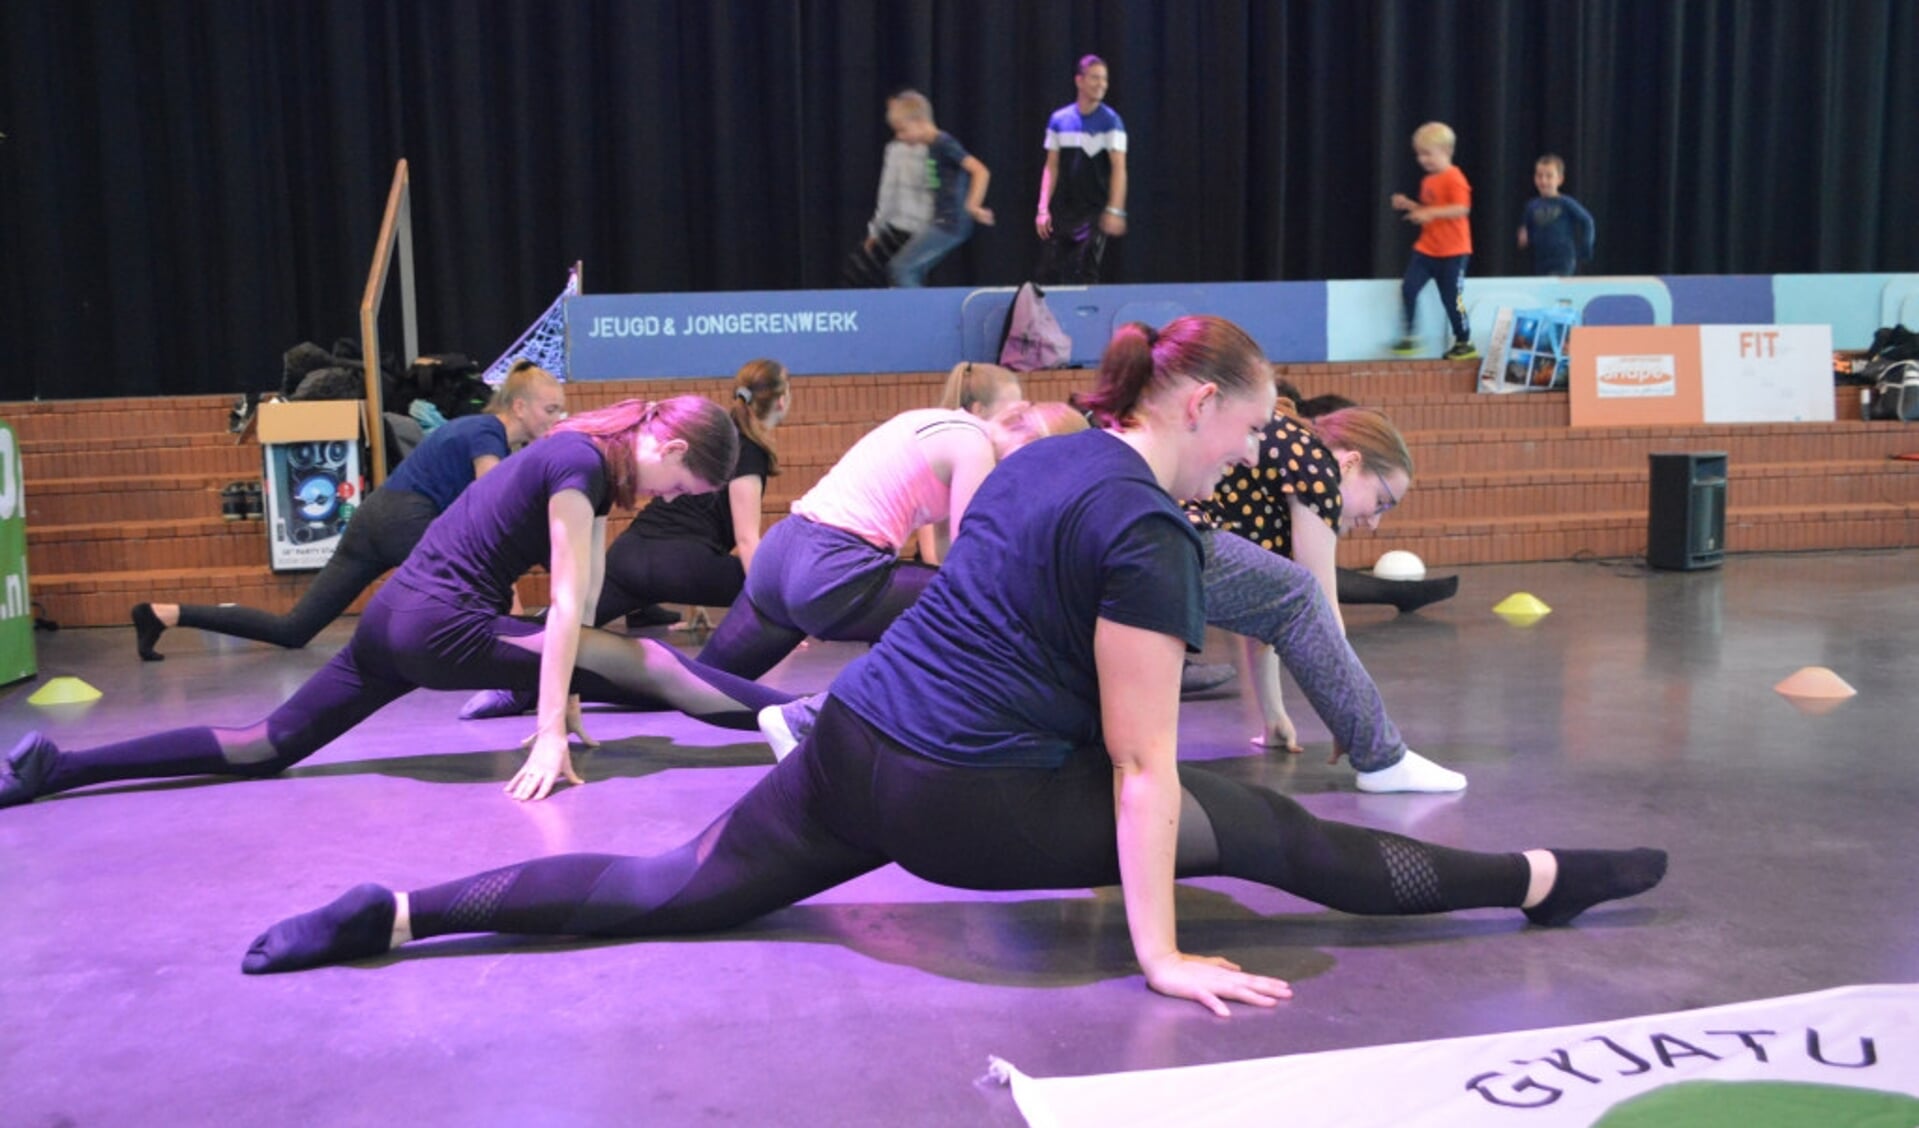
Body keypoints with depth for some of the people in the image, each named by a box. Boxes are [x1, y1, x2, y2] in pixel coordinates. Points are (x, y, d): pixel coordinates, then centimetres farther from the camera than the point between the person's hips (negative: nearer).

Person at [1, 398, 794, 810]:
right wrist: (550, 734, -19)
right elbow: (568, 606, -18)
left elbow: (573, 601, 14)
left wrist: (562, 695, 12)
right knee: (650, 667, -14)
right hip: (442, 624, -9)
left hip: (402, 615, 9)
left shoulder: (591, 459, 14)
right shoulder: (583, 462, -13)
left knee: (269, 745, 12)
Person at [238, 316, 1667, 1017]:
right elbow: (1139, 767, -14)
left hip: (853, 745, 8)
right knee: (1267, 830, -2)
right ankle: (1543, 881, 9)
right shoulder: (1145, 529, -13)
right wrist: (1161, 955, -10)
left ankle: (395, 912, 11)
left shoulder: (1047, 456, 13)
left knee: (665, 893, 14)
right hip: (962, 799, -8)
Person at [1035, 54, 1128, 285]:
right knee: (1046, 275, 1)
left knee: (1084, 279, -7)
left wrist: (1115, 210, -23)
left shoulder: (1111, 121, -4)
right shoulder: (1058, 119, 6)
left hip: (1093, 214, -3)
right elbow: (1051, 168, 9)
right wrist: (1043, 209, 1)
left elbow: (1119, 168, -12)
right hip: (1060, 212, 3)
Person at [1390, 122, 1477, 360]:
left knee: (1451, 298, 1)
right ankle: (1409, 336, 2)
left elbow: (1462, 209, -25)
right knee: (1408, 287, -8)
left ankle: (1465, 344, 16)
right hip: (1426, 249, 7)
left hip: (1453, 251, -7)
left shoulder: (1453, 178, -14)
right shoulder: (1428, 181, 11)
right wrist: (1409, 205, 6)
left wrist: (1430, 212, -31)